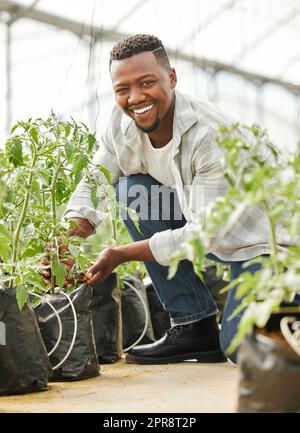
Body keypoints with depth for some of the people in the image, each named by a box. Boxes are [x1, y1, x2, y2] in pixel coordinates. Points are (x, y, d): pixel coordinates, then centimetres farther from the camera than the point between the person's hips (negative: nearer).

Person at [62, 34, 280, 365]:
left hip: (257, 240, -7)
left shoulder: (214, 135, -29)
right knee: (134, 190, -16)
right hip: (201, 226, 7)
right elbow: (93, 185, -4)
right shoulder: (122, 123, -10)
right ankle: (194, 325, -8)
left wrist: (122, 254, -30)